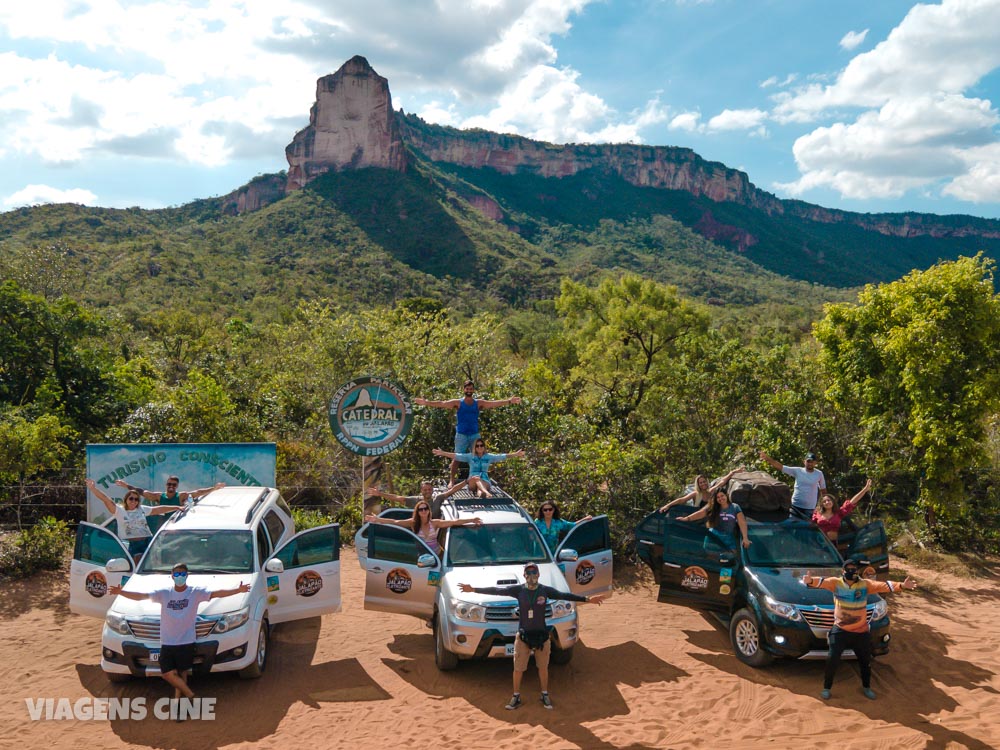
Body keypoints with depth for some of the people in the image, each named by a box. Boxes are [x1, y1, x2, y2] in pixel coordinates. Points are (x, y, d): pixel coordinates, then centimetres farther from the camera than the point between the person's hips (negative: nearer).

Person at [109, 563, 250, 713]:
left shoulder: (196, 592, -7)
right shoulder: (164, 593, -1)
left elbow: (217, 593, -18)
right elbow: (141, 596, -5)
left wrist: (238, 590, -32)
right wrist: (121, 592, -19)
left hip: (186, 641, -2)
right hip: (167, 642, 2)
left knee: (182, 673, 6)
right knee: (167, 673, 0)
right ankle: (190, 695, 16)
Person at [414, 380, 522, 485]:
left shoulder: (478, 403, 7)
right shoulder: (458, 403, 1)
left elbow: (494, 403, 0)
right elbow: (442, 403, -9)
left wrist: (509, 401, -10)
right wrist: (426, 403, -21)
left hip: (474, 434, 2)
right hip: (461, 435, -2)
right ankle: (452, 480, 3)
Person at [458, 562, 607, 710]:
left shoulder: (546, 590, -8)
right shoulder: (518, 589, -9)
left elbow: (564, 595, -13)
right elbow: (497, 590, -13)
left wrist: (587, 599, -22)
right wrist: (474, 589, -19)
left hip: (542, 635, 0)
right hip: (523, 635, 0)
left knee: (543, 667, 13)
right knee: (518, 668, 7)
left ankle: (545, 695, 32)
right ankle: (516, 697, 24)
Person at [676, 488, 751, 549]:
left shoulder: (735, 507, 0)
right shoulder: (712, 507, 3)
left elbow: (742, 523, -5)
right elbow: (700, 513, -8)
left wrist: (745, 538, -14)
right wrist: (687, 518, -21)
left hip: (728, 539, -1)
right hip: (714, 537, 1)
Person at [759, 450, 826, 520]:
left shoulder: (819, 474, -2)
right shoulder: (797, 470, -4)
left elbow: (823, 489, 8)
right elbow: (781, 467, -12)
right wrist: (768, 458, -24)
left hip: (809, 509, 0)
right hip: (795, 506, 0)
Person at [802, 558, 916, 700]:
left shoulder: (865, 584, -6)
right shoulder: (836, 583, -10)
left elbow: (883, 586, -17)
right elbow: (822, 582, -28)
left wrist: (901, 585, -33)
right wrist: (810, 581, -51)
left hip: (861, 632, 2)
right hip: (840, 630, -2)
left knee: (865, 661, 16)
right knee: (832, 659, -5)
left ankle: (866, 687, 39)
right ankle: (826, 688, 14)